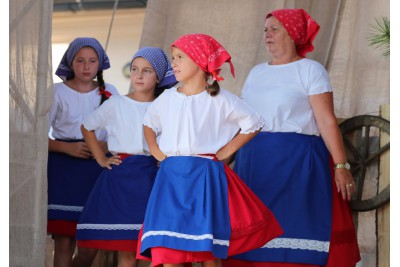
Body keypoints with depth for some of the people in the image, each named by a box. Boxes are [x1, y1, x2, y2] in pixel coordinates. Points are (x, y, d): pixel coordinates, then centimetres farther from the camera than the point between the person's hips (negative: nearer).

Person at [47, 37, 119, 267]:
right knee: (64, 242, -6)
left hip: (97, 169, 2)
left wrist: (107, 147, -7)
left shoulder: (109, 92, 11)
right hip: (63, 169, -2)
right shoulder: (58, 91, 4)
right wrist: (68, 147, -15)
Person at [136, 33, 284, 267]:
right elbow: (149, 123, 28)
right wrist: (155, 150, 13)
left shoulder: (220, 100, -3)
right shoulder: (168, 98, 9)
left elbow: (253, 123, 4)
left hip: (205, 177, -3)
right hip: (171, 177, 3)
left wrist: (227, 151, -1)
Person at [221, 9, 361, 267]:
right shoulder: (256, 72, 17)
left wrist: (341, 165, -14)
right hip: (254, 163, 6)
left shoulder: (310, 69, -1)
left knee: (295, 227, -8)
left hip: (297, 160, -6)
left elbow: (327, 120, -8)